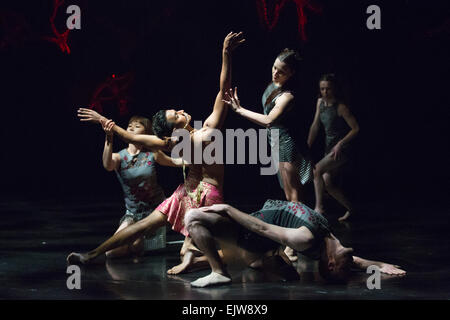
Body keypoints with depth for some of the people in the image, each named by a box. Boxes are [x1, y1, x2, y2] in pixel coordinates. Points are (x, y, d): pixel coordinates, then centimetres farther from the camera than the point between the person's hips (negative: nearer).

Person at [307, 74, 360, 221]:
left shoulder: (340, 107, -16)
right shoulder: (320, 102, 5)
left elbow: (356, 128, -14)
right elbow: (315, 126, 11)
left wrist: (340, 144, -21)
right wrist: (307, 147, 9)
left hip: (342, 149, -8)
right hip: (329, 148, 8)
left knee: (317, 170, -23)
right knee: (327, 183, 5)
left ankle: (319, 207, -22)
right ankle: (349, 208, 20)